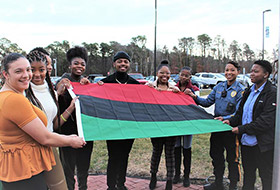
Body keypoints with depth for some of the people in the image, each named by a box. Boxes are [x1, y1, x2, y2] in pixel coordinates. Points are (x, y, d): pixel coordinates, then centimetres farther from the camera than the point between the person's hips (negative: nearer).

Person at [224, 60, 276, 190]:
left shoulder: (272, 93, -13)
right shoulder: (249, 91, 11)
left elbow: (266, 121, -21)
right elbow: (241, 113, 16)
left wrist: (242, 129, -21)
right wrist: (231, 121, -3)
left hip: (263, 145, -7)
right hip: (246, 142, 7)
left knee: (267, 179, 10)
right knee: (248, 176, 21)